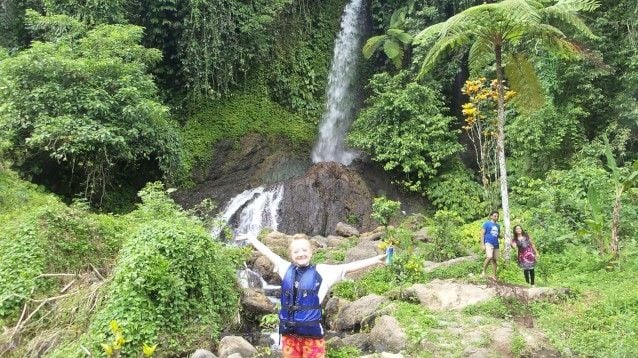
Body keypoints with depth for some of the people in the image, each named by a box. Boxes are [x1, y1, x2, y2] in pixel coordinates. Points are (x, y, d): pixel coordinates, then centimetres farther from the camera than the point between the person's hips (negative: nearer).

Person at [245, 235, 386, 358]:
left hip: (312, 333, -3)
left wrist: (375, 260, -13)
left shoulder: (322, 271, -1)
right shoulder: (286, 269, 8)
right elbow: (268, 253, 19)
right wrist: (251, 239, 31)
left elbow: (348, 267, -6)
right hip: (289, 332, 3)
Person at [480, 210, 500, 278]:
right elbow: (482, 234, -4)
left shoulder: (498, 226, 18)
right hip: (488, 243, -6)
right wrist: (482, 244, -14)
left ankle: (494, 276, 15)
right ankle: (483, 272, -15)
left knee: (494, 260, 8)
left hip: (496, 244, 7)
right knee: (489, 257, -27)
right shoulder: (487, 223, 0)